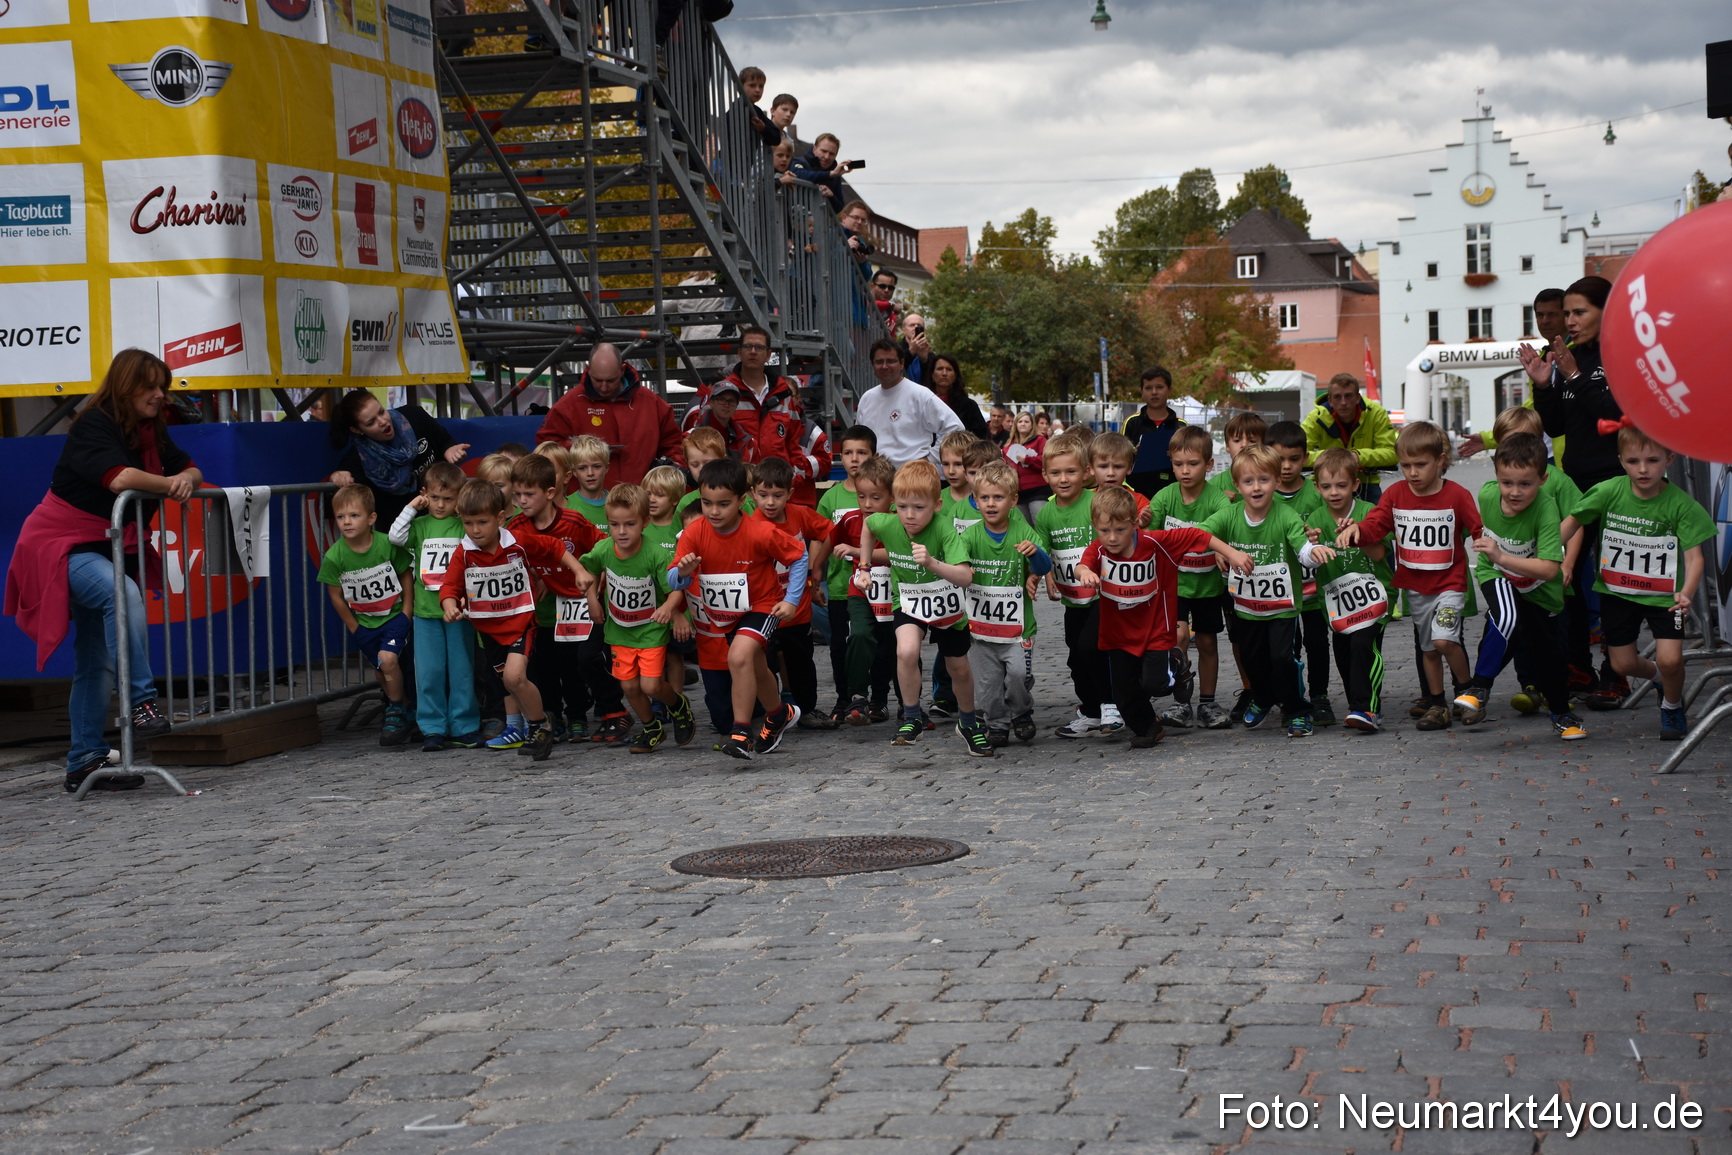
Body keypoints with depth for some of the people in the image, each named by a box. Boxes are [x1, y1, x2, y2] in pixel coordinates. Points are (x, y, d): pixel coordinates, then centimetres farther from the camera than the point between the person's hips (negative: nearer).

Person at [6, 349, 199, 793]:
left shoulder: (151, 431, 7)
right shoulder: (93, 426, -18)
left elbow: (190, 470, 10)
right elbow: (120, 477, -33)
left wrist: (187, 480, -14)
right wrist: (169, 485, -18)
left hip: (107, 551, 9)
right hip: (62, 545, -9)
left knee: (96, 663, 9)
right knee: (123, 594, -36)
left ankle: (84, 763, 14)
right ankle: (140, 703, -38)